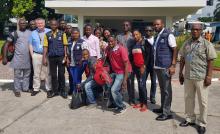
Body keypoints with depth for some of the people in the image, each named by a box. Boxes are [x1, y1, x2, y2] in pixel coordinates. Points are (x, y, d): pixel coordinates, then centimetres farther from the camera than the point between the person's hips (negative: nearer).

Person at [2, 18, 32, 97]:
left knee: (27, 75, 12)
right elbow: (6, 45, -2)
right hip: (18, 58, -3)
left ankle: (25, 88, 25)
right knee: (17, 75, 0)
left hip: (28, 58, 3)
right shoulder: (14, 34, -2)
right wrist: (4, 57, -9)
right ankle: (17, 90, 10)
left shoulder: (30, 33, 7)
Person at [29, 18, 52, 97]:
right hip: (36, 55, 3)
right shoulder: (33, 33, 11)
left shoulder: (49, 32, 0)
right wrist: (32, 55, 4)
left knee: (47, 73, -1)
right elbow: (30, 45, 12)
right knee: (36, 73, 7)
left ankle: (49, 89, 8)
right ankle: (36, 89, 17)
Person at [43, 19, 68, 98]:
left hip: (61, 57, -2)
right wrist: (44, 58, 0)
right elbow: (45, 47, 5)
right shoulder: (47, 35, 7)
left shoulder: (62, 34, 2)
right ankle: (55, 91, 17)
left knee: (61, 74, 3)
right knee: (53, 75, 8)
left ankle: (62, 91, 12)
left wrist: (65, 56, -5)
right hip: (51, 57, 2)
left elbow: (65, 46, 1)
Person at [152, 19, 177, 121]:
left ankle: (167, 113, 2)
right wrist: (154, 64, 15)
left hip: (165, 67, -8)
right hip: (158, 66, 8)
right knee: (162, 88, 17)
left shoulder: (168, 35, -8)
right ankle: (163, 107, 29)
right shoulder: (157, 36, 15)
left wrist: (173, 65, -19)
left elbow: (175, 50, -12)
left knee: (167, 89, -3)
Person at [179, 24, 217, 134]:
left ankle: (202, 123, 17)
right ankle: (190, 119, 30)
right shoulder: (186, 44, 8)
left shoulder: (206, 44, -5)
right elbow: (182, 59, 13)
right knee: (188, 98, 14)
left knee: (202, 101, 4)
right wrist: (181, 73, 11)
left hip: (201, 77, -4)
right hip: (188, 76, 5)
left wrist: (209, 76, -12)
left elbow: (210, 61, -7)